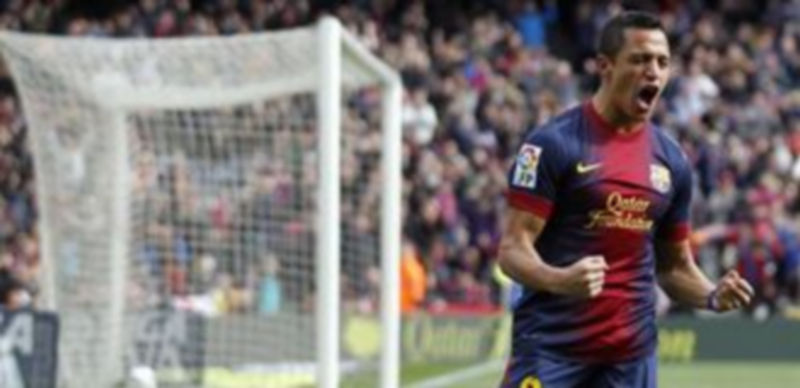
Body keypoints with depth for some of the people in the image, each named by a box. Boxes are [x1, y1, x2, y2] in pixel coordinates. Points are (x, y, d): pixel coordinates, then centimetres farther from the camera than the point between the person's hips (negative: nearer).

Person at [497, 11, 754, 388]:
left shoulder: (671, 160, 11)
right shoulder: (554, 144, -7)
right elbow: (512, 250, -11)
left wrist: (713, 296, -3)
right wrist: (559, 279, -32)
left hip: (631, 356, 5)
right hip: (550, 346, -5)